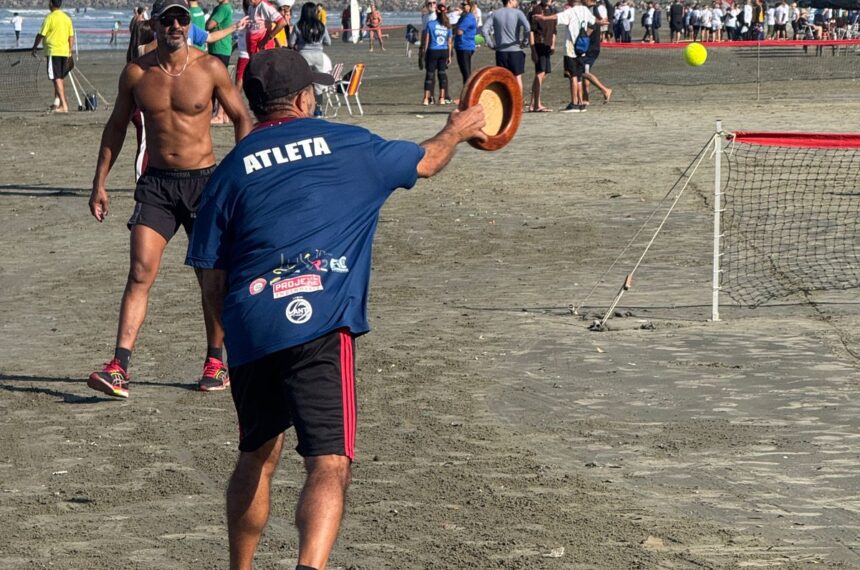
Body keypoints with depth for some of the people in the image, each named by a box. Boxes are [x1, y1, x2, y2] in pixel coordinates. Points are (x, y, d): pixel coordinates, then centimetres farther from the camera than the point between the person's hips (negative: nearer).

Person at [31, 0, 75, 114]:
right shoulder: (67, 18, 9)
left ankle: (64, 105, -14)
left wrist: (34, 48, 6)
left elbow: (41, 35, -7)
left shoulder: (50, 17, -9)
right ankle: (57, 103, 20)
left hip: (53, 52, -6)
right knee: (60, 79, 17)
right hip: (65, 52, 6)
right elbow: (71, 37, 10)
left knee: (57, 79, -6)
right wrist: (70, 53, 15)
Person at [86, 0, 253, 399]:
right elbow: (116, 127, 11)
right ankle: (119, 368, -16)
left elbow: (241, 118, 5)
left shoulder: (210, 69, -4)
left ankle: (216, 361, 23)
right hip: (156, 182, 0)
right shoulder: (136, 73, 0)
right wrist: (99, 183, 9)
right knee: (140, 272, -11)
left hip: (204, 181, 0)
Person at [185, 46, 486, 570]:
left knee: (256, 458, 23)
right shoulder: (346, 145, 11)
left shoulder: (231, 169, 13)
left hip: (249, 330, 3)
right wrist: (457, 130, 51)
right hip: (321, 325, -3)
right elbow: (426, 162, 30)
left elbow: (213, 283, 12)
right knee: (330, 464, -10)